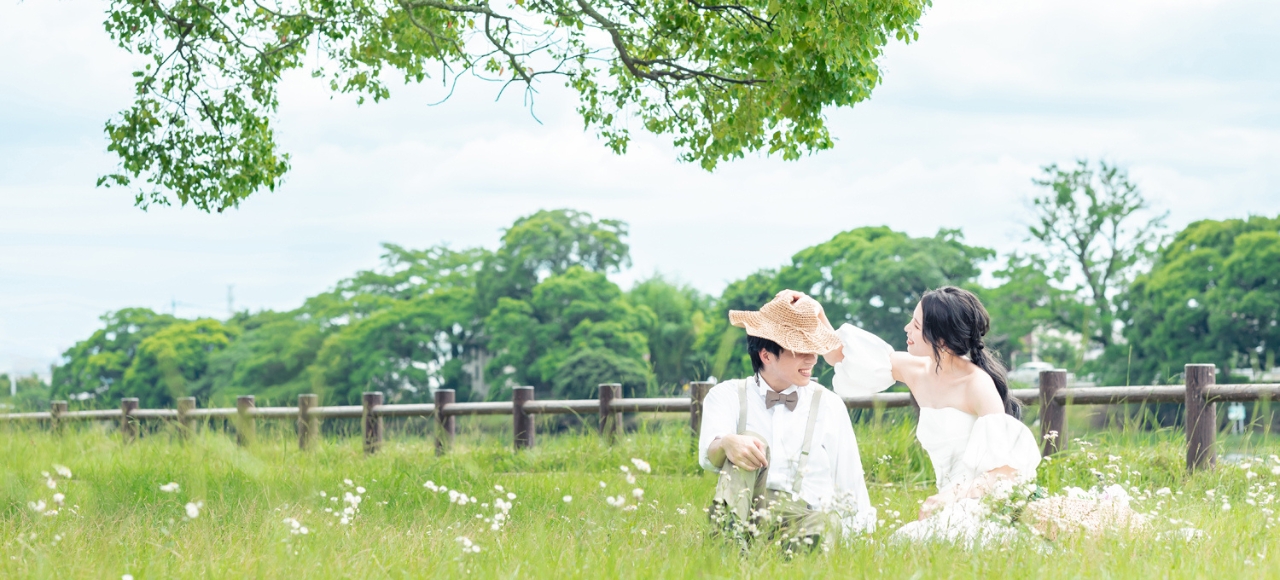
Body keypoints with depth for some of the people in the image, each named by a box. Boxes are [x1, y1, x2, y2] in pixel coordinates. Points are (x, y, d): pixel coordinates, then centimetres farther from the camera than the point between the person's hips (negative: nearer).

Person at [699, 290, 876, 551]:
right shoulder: (728, 395, 10)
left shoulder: (829, 405, 16)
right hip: (747, 516, 0)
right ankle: (731, 545, -43)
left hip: (805, 517, 0)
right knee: (750, 444, -27)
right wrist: (726, 443, -35)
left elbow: (850, 483, 14)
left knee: (827, 521, -34)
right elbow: (708, 454, -11)